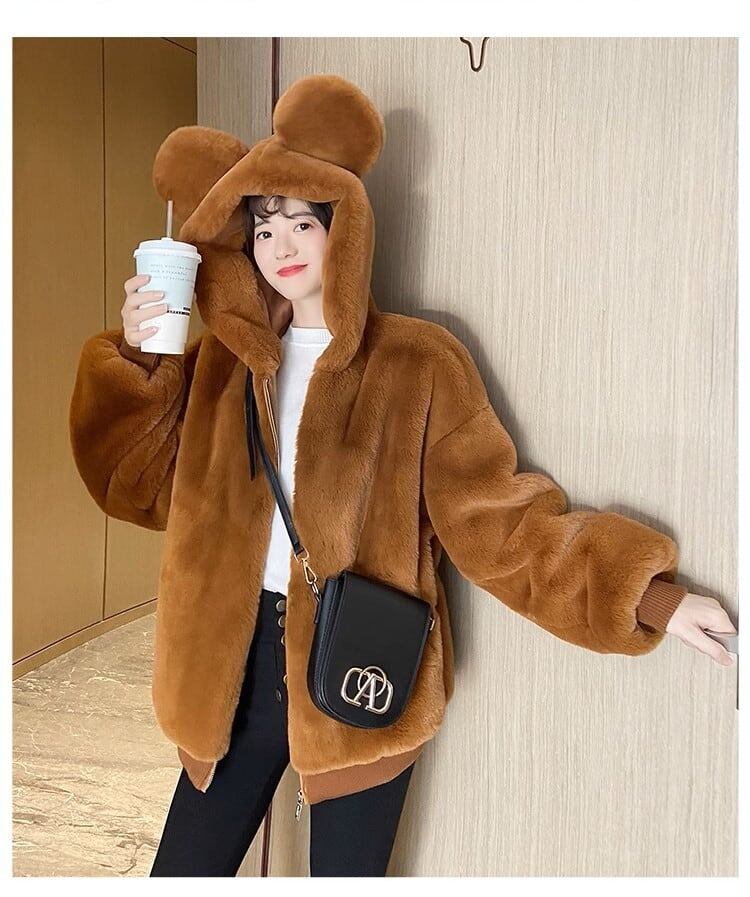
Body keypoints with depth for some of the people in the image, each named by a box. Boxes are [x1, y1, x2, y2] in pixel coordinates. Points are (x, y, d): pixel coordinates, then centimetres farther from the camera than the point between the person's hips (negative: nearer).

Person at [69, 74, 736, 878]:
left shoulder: (417, 361, -8)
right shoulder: (224, 355, 4)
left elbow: (493, 516, -9)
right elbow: (143, 482, 2)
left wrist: (647, 595, -17)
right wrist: (136, 357, -12)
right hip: (240, 658, 4)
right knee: (183, 871, 16)